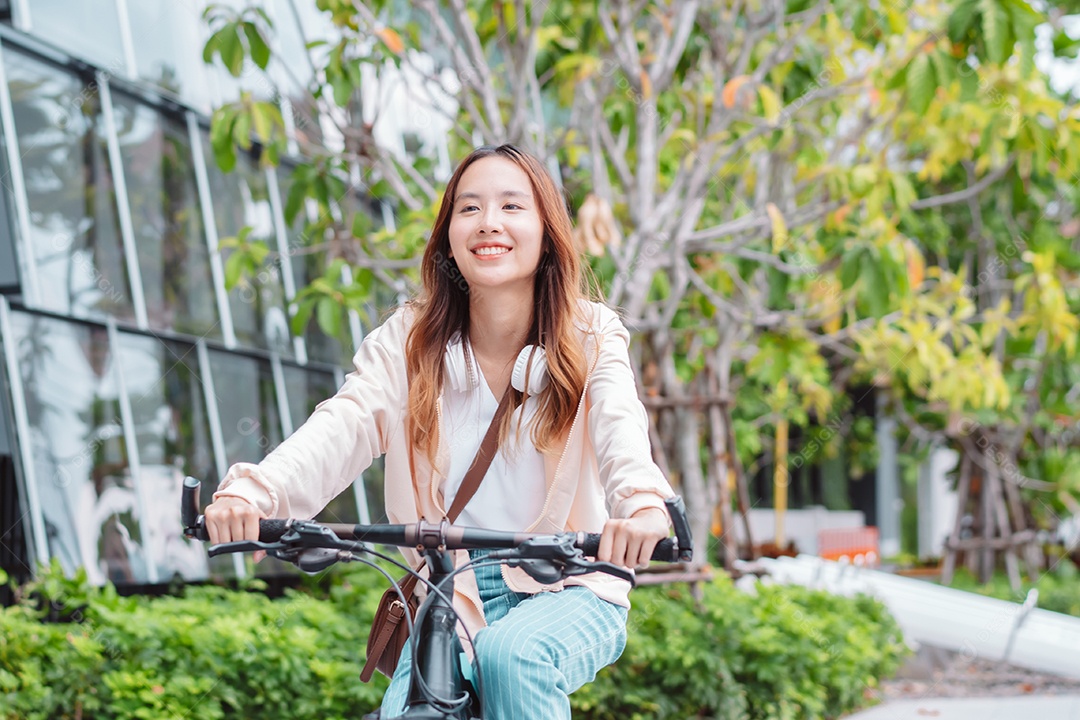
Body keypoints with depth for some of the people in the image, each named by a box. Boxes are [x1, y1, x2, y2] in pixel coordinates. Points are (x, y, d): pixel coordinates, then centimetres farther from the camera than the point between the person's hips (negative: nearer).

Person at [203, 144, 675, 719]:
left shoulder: (590, 337, -5)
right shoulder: (409, 340, -1)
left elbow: (620, 425, -25)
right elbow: (344, 425, -17)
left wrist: (642, 503, -49)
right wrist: (250, 492, -39)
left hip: (566, 591, -2)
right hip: (449, 596, 2)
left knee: (510, 656, -32)